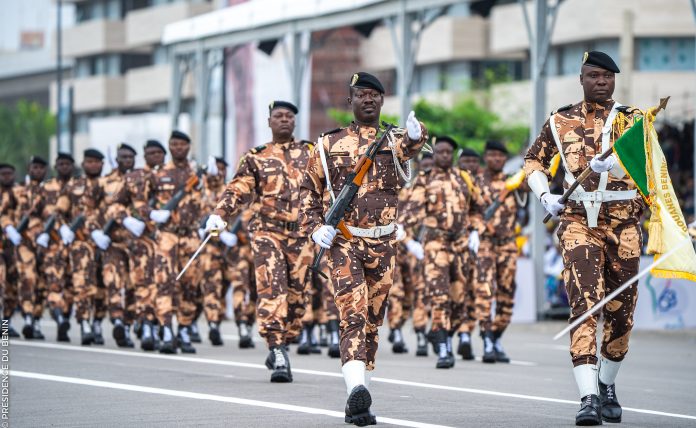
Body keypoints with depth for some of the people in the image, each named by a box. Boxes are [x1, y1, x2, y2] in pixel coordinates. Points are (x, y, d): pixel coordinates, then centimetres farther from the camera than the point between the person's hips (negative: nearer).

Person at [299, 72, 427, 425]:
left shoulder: (395, 140, 6)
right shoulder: (330, 144, 7)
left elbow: (409, 146, -19)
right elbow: (309, 190, 12)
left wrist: (415, 136, -44)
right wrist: (315, 228, -4)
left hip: (384, 243, 2)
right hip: (343, 241, -2)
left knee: (373, 321, 8)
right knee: (353, 316, -18)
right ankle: (357, 388, -33)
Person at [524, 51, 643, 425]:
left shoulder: (631, 119, 6)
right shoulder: (560, 121, 9)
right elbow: (534, 160, 21)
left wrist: (613, 163, -35)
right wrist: (544, 195, 3)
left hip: (624, 223, 1)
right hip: (578, 222, -1)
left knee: (621, 310, 8)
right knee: (584, 303, -17)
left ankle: (607, 385, 31)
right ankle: (588, 398, -25)